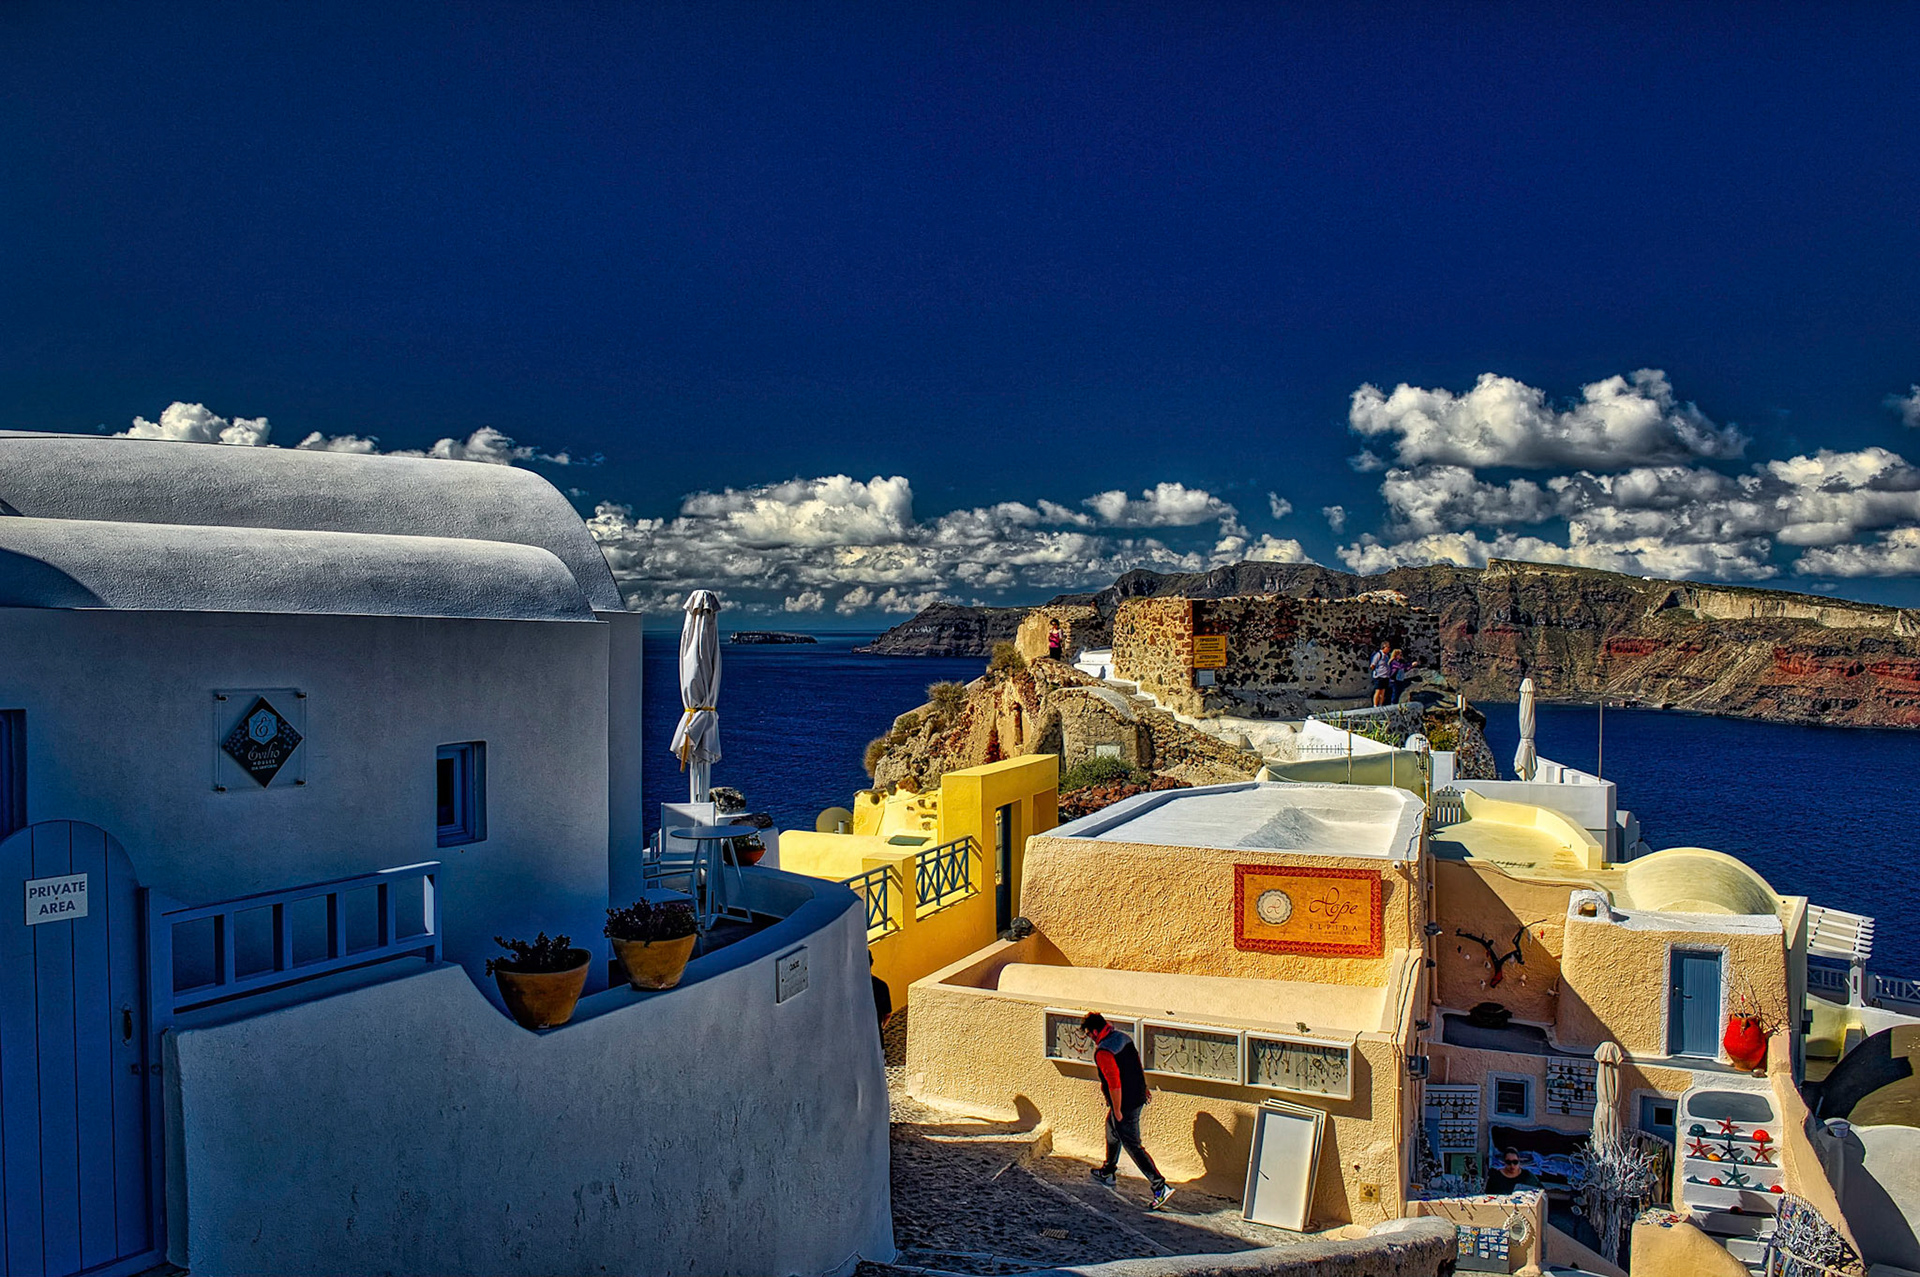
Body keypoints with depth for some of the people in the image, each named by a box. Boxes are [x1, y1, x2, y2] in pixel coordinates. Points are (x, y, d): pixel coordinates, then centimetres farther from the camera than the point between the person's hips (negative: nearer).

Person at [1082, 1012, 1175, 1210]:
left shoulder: (1103, 1052, -24)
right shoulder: (1123, 1037, 3)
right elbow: (1138, 1064, 14)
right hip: (1138, 1097, 10)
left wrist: (1117, 1111, -17)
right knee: (1112, 1129, 28)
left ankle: (1160, 1187, -4)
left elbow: (1114, 1083, -26)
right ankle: (1108, 1172, 45)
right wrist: (1144, 1088, 24)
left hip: (1125, 1104, -10)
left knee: (1133, 1146, -2)